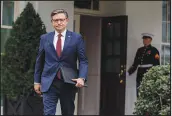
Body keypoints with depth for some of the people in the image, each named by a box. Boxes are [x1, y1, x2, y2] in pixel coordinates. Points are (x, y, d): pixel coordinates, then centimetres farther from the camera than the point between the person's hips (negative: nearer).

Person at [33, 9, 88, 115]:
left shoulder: (76, 38, 0)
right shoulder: (44, 38, 6)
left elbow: (83, 60, -2)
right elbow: (39, 61, 12)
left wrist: (82, 78, -18)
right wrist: (37, 81, 10)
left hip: (69, 83, 0)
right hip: (49, 82, 0)